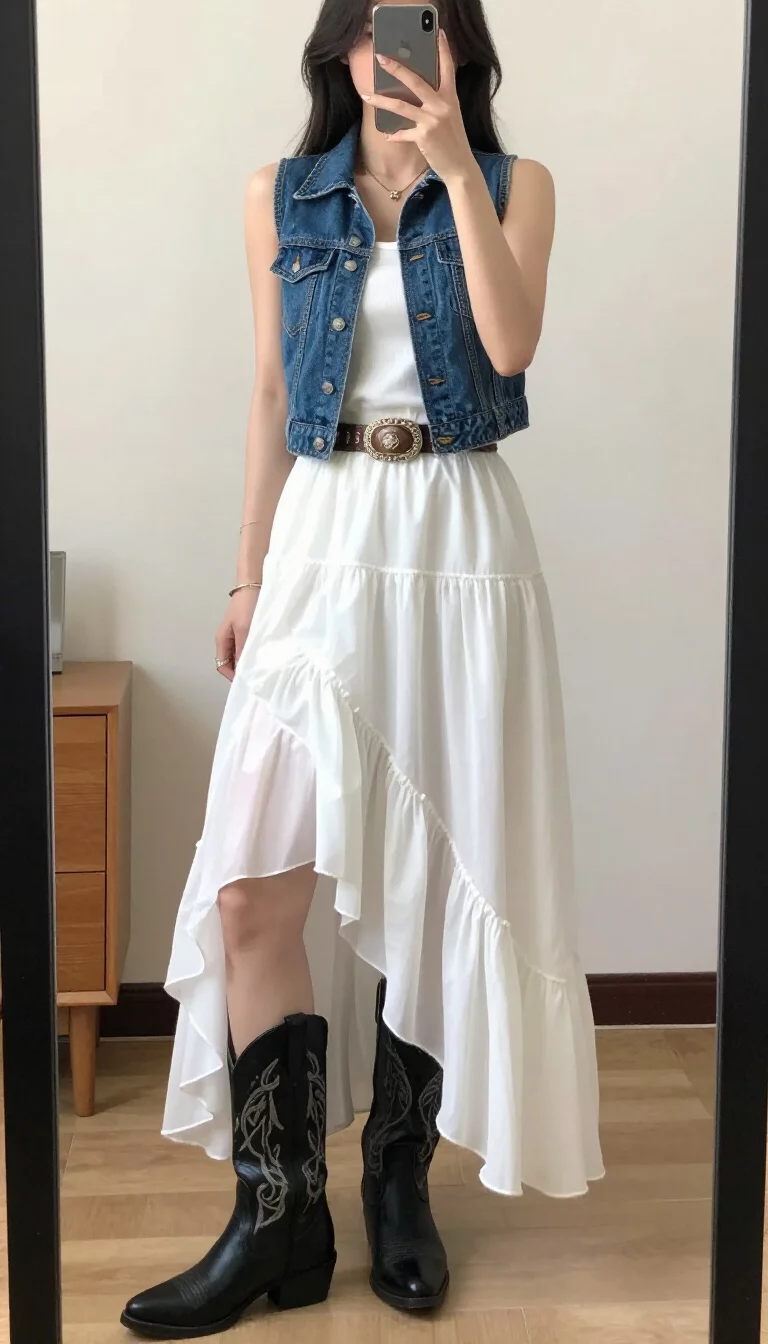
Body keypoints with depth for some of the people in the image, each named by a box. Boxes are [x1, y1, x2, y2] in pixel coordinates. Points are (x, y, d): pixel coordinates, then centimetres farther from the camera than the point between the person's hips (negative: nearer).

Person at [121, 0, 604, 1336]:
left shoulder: (514, 184, 5)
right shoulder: (282, 198, 9)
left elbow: (512, 346, -12)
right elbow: (271, 394, 11)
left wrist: (456, 166, -16)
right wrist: (250, 573, 10)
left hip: (461, 546, -1)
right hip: (323, 540, 1)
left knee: (439, 873, 4)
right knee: (254, 888, -7)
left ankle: (399, 1179, 19)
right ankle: (279, 1217, 3)